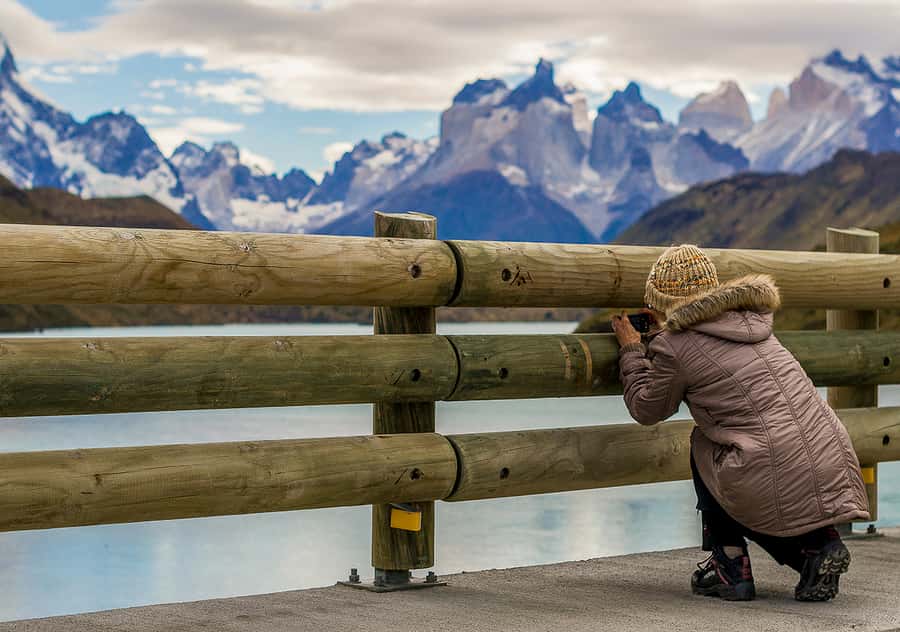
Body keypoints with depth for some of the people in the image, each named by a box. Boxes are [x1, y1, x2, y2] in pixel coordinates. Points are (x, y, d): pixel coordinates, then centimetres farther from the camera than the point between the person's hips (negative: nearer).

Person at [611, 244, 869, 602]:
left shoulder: (675, 346, -2)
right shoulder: (751, 318, 18)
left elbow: (647, 410, 15)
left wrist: (631, 350, 27)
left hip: (777, 489, -6)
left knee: (703, 446, 23)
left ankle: (730, 566, 19)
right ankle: (819, 543, 10)